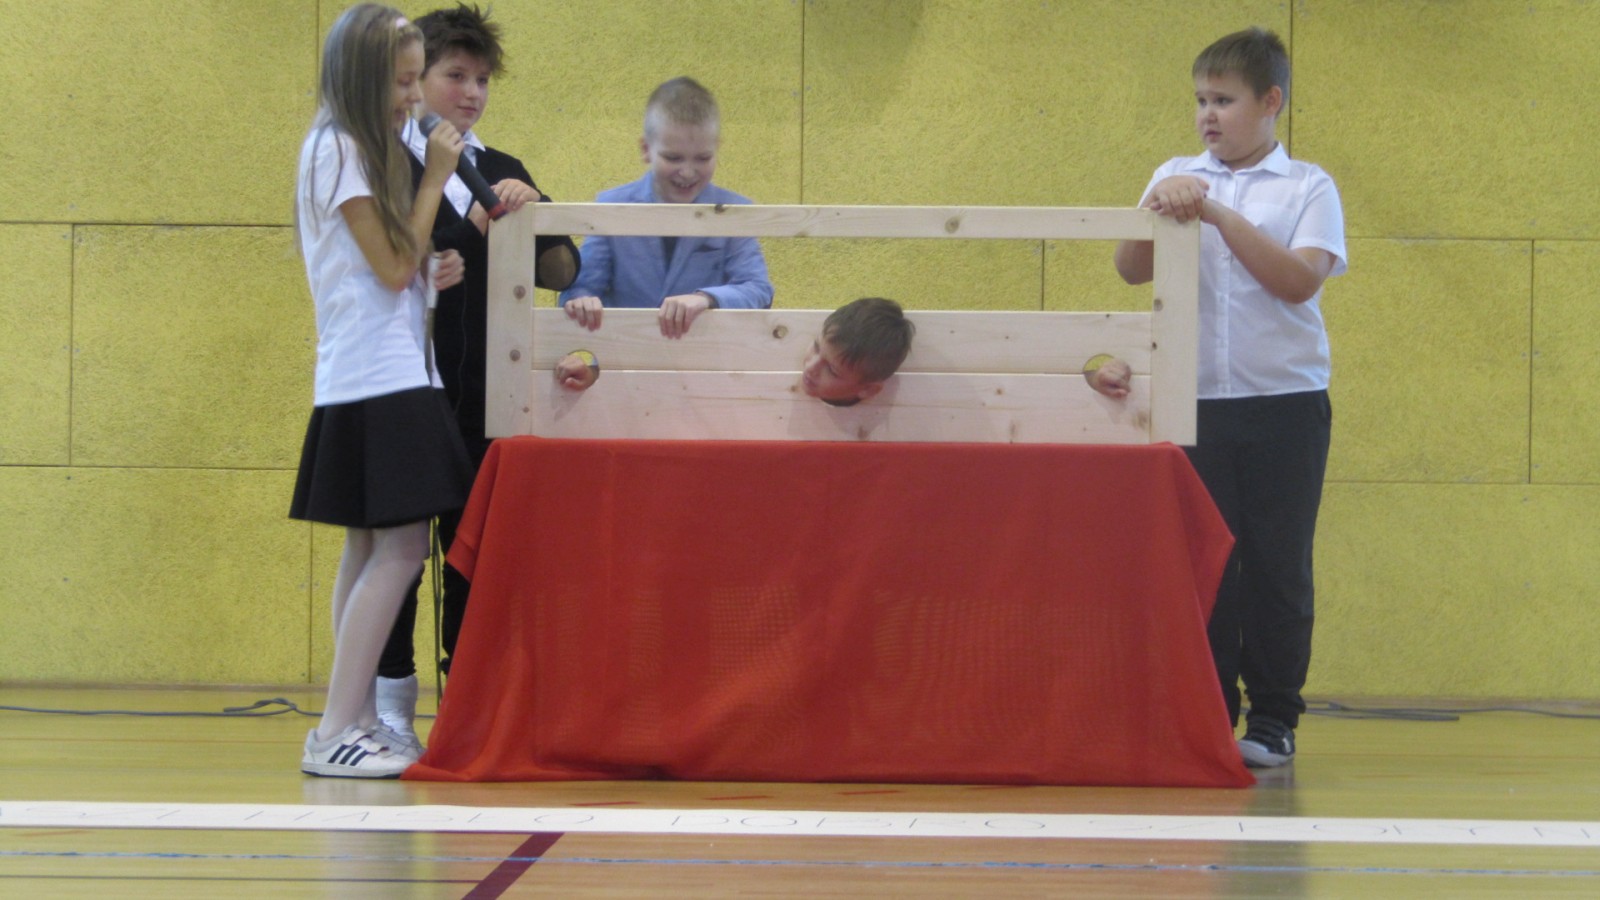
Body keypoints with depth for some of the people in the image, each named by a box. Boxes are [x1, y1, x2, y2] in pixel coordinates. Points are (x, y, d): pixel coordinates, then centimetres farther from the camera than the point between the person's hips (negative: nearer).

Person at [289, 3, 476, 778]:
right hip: (377, 380, -10)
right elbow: (393, 267, -14)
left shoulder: (363, 151, 17)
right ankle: (336, 731, -13)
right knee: (398, 549, -12)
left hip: (388, 377, 10)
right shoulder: (336, 150, -11)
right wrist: (436, 178, -10)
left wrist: (431, 274, 2)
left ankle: (356, 722, 11)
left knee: (371, 551, 9)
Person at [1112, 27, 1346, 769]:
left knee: (1277, 563, 2)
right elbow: (1132, 270, 2)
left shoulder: (1307, 187, 2)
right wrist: (1158, 212, -16)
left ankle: (1273, 719, 9)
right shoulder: (1176, 178, 10)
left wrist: (1219, 215, -16)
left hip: (1285, 402, -2)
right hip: (1196, 402, 2)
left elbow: (1298, 281, -11)